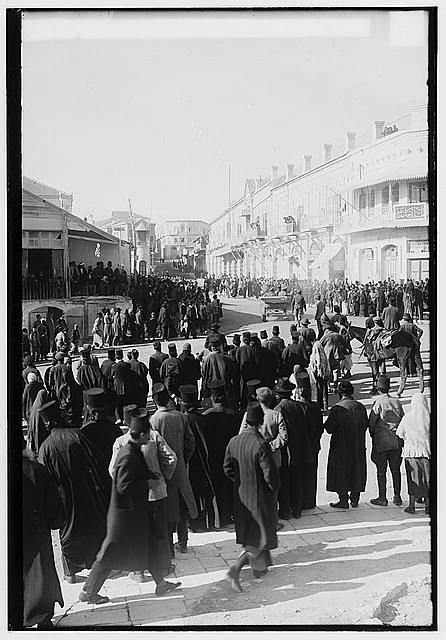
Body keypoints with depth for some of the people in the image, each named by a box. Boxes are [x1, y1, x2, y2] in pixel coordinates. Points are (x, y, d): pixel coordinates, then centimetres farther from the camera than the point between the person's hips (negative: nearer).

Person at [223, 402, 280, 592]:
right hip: (260, 497, -6)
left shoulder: (234, 441, -5)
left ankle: (258, 568, 40)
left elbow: (227, 468, 3)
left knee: (250, 533, 24)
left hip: (241, 496, 7)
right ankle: (237, 568, -8)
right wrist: (274, 487, -3)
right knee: (262, 536, 7)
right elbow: (270, 473, -23)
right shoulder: (261, 445, -25)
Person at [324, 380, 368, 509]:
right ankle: (354, 499, 20)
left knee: (341, 472, 6)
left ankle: (343, 500, 8)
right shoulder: (360, 406, -2)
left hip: (341, 446, -5)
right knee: (356, 470, 15)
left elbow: (329, 428, -15)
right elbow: (365, 425, 6)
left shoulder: (337, 408, -18)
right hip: (358, 446, 5)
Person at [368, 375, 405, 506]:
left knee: (381, 471, 5)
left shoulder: (378, 403, -12)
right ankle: (397, 497, 17)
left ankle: (382, 498, 9)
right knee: (396, 470, 13)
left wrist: (372, 435, 8)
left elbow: (371, 422, -9)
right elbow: (403, 420, 6)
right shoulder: (397, 402, 1)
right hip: (397, 441, 4)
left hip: (382, 442, -4)